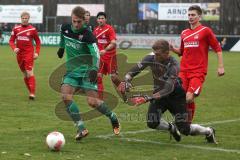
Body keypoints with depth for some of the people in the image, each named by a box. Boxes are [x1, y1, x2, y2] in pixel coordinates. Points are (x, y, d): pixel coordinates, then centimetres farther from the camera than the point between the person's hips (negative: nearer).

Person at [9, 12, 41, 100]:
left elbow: (38, 42, 8)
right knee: (25, 74, 10)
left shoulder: (32, 29, 0)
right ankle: (31, 92, 20)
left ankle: (32, 93, -17)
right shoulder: (16, 29, 6)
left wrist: (37, 53, -3)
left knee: (30, 73, -15)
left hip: (29, 53, -4)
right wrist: (14, 48, -12)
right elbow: (11, 41, 7)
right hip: (19, 54, 4)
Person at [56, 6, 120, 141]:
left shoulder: (87, 35, -19)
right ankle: (81, 128, -13)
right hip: (72, 71, 4)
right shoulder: (65, 28, -3)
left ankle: (113, 117, 18)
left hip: (87, 71, -4)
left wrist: (94, 69, -40)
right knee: (65, 96, -19)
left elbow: (96, 54, -24)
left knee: (92, 102, -12)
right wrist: (62, 47, 36)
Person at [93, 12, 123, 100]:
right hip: (101, 57, 5)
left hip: (110, 56, -5)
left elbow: (113, 43, -21)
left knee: (114, 77, -4)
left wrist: (105, 50, -33)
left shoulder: (109, 29, -12)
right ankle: (100, 98, 0)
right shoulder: (96, 30, 6)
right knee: (98, 76, -5)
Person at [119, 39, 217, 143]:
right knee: (152, 123, -19)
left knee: (184, 129, -6)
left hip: (175, 95, -4)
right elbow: (134, 70, -12)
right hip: (159, 93, 4)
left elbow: (168, 89, -39)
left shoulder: (173, 65, -31)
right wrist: (126, 81, -34)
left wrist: (147, 98, -49)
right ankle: (172, 128, 16)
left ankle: (208, 132, 26)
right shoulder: (151, 58, -18)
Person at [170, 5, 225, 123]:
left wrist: (220, 67, -8)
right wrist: (172, 49, 4)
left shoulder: (205, 31, -1)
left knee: (189, 98, -18)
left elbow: (218, 49, 0)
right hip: (184, 71, 5)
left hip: (198, 72, -5)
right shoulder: (184, 33, 15)